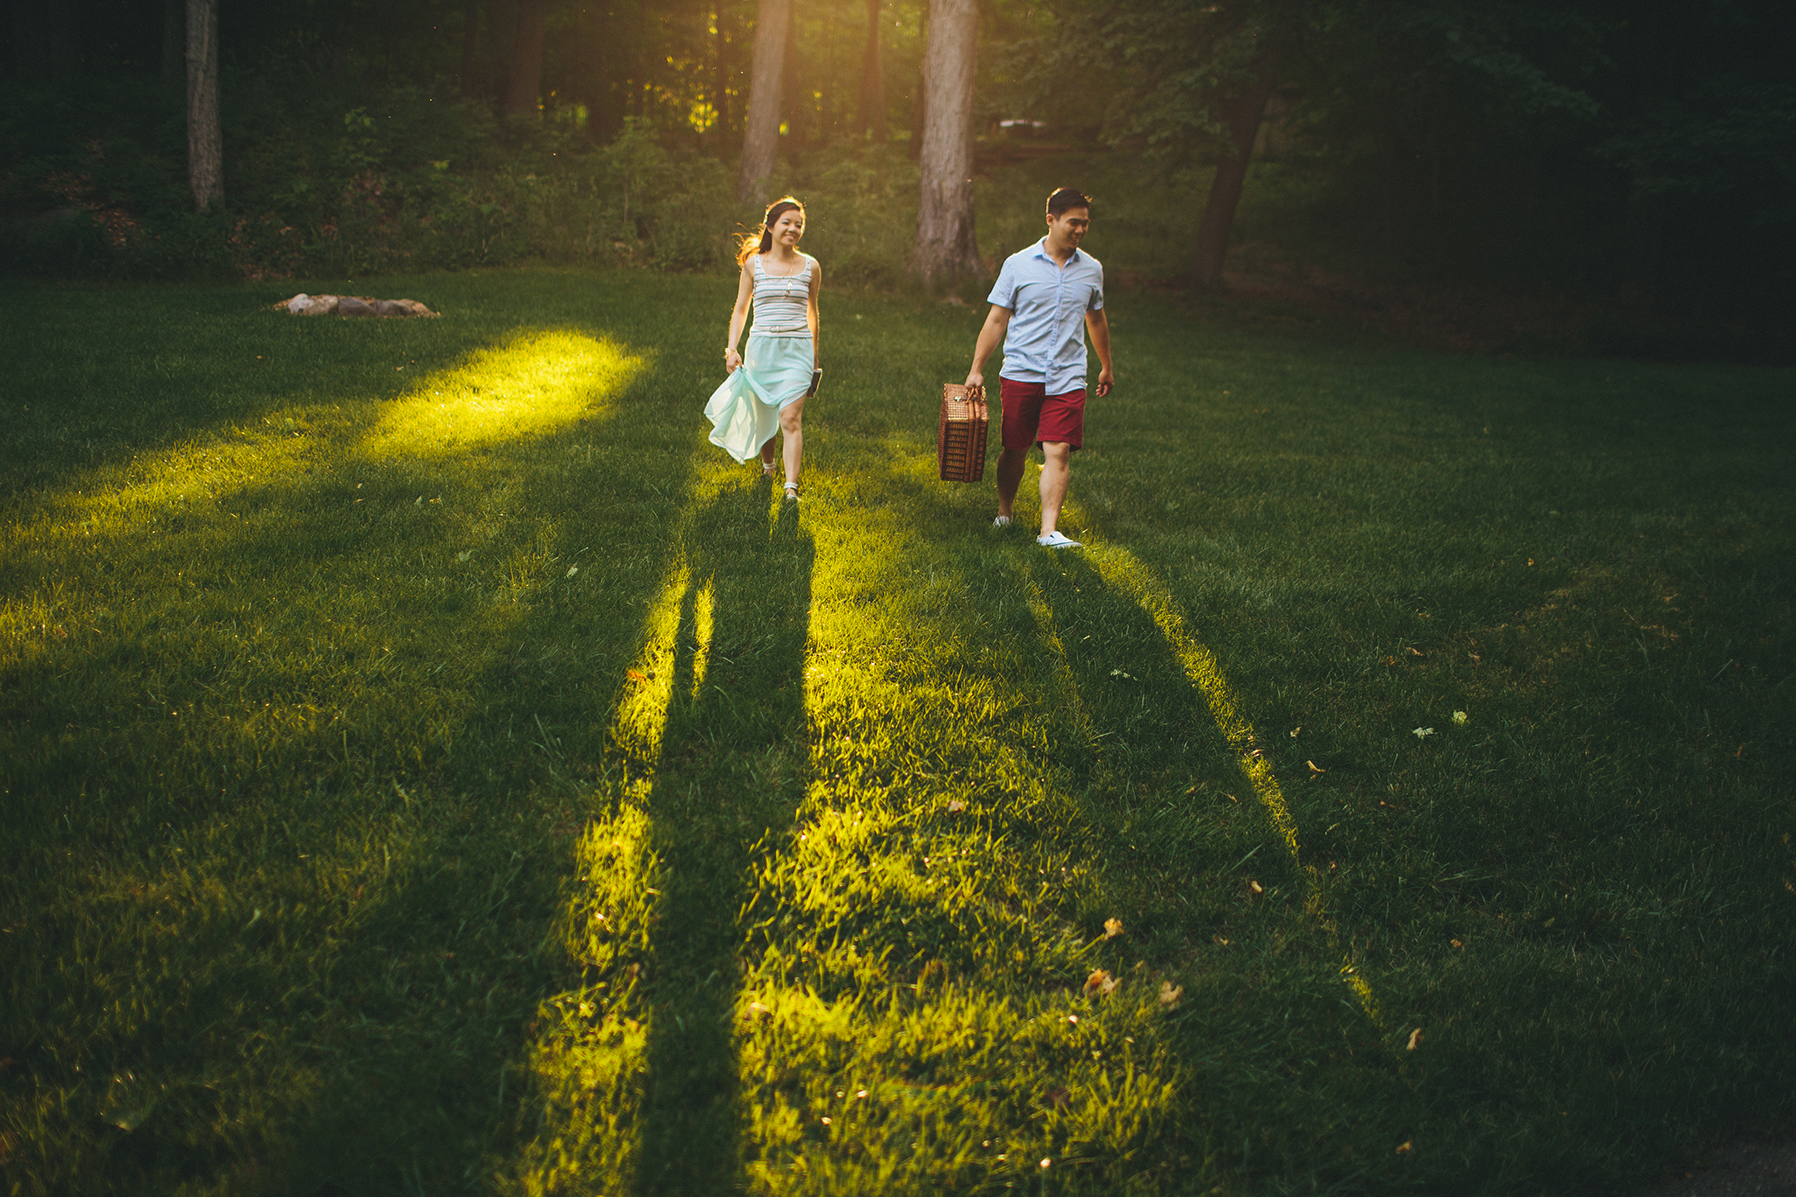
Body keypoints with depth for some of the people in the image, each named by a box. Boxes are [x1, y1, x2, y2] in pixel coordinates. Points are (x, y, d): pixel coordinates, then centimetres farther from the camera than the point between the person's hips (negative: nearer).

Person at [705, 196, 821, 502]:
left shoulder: (810, 267, 5)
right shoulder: (754, 264, 4)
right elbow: (740, 309, 10)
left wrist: (814, 357, 23)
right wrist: (731, 349, -1)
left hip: (797, 350, -1)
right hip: (761, 347, 1)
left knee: (790, 418, -15)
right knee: (762, 416, 10)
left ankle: (791, 486, -18)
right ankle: (768, 465, 37)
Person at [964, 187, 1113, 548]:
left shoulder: (1092, 270, 9)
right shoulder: (1018, 265, 1)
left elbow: (1096, 320, 25)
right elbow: (996, 320, 5)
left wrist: (1106, 366, 33)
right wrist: (976, 369, 1)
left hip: (1067, 379, 1)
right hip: (1020, 374, -1)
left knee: (1059, 452, -12)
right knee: (1014, 451, 7)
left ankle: (1049, 530, -16)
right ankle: (1004, 512, 30)